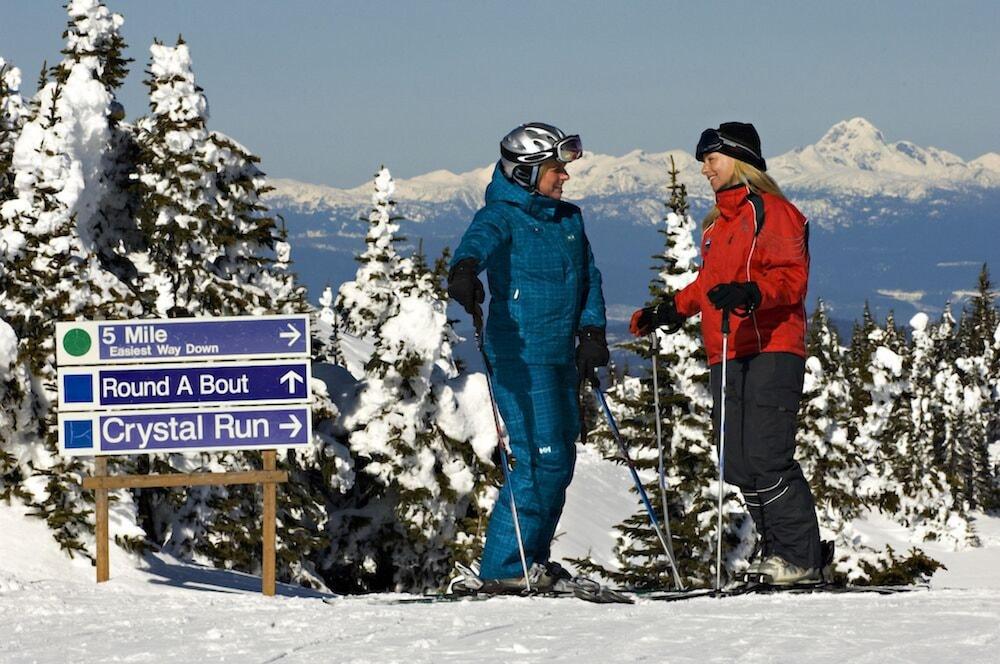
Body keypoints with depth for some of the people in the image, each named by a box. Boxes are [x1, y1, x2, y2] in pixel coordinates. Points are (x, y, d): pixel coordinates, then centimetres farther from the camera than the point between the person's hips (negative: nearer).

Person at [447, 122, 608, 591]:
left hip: (561, 357, 8)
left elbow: (588, 276, 19)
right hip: (521, 357, -8)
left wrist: (592, 332, 5)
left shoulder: (568, 219, 16)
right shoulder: (503, 217, -8)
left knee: (560, 461, 10)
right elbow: (480, 240, -30)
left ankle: (531, 559, 20)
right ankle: (504, 567, -10)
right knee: (539, 459, -14)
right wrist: (464, 270, -53)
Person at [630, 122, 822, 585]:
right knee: (740, 464, 3)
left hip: (771, 351, -9)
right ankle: (776, 551, 8)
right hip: (728, 356, 9)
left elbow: (792, 277, -15)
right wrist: (673, 310, 29)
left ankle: (800, 557, -10)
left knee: (766, 458, -15)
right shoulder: (718, 224, 24)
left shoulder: (772, 212, -4)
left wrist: (751, 293, -31)